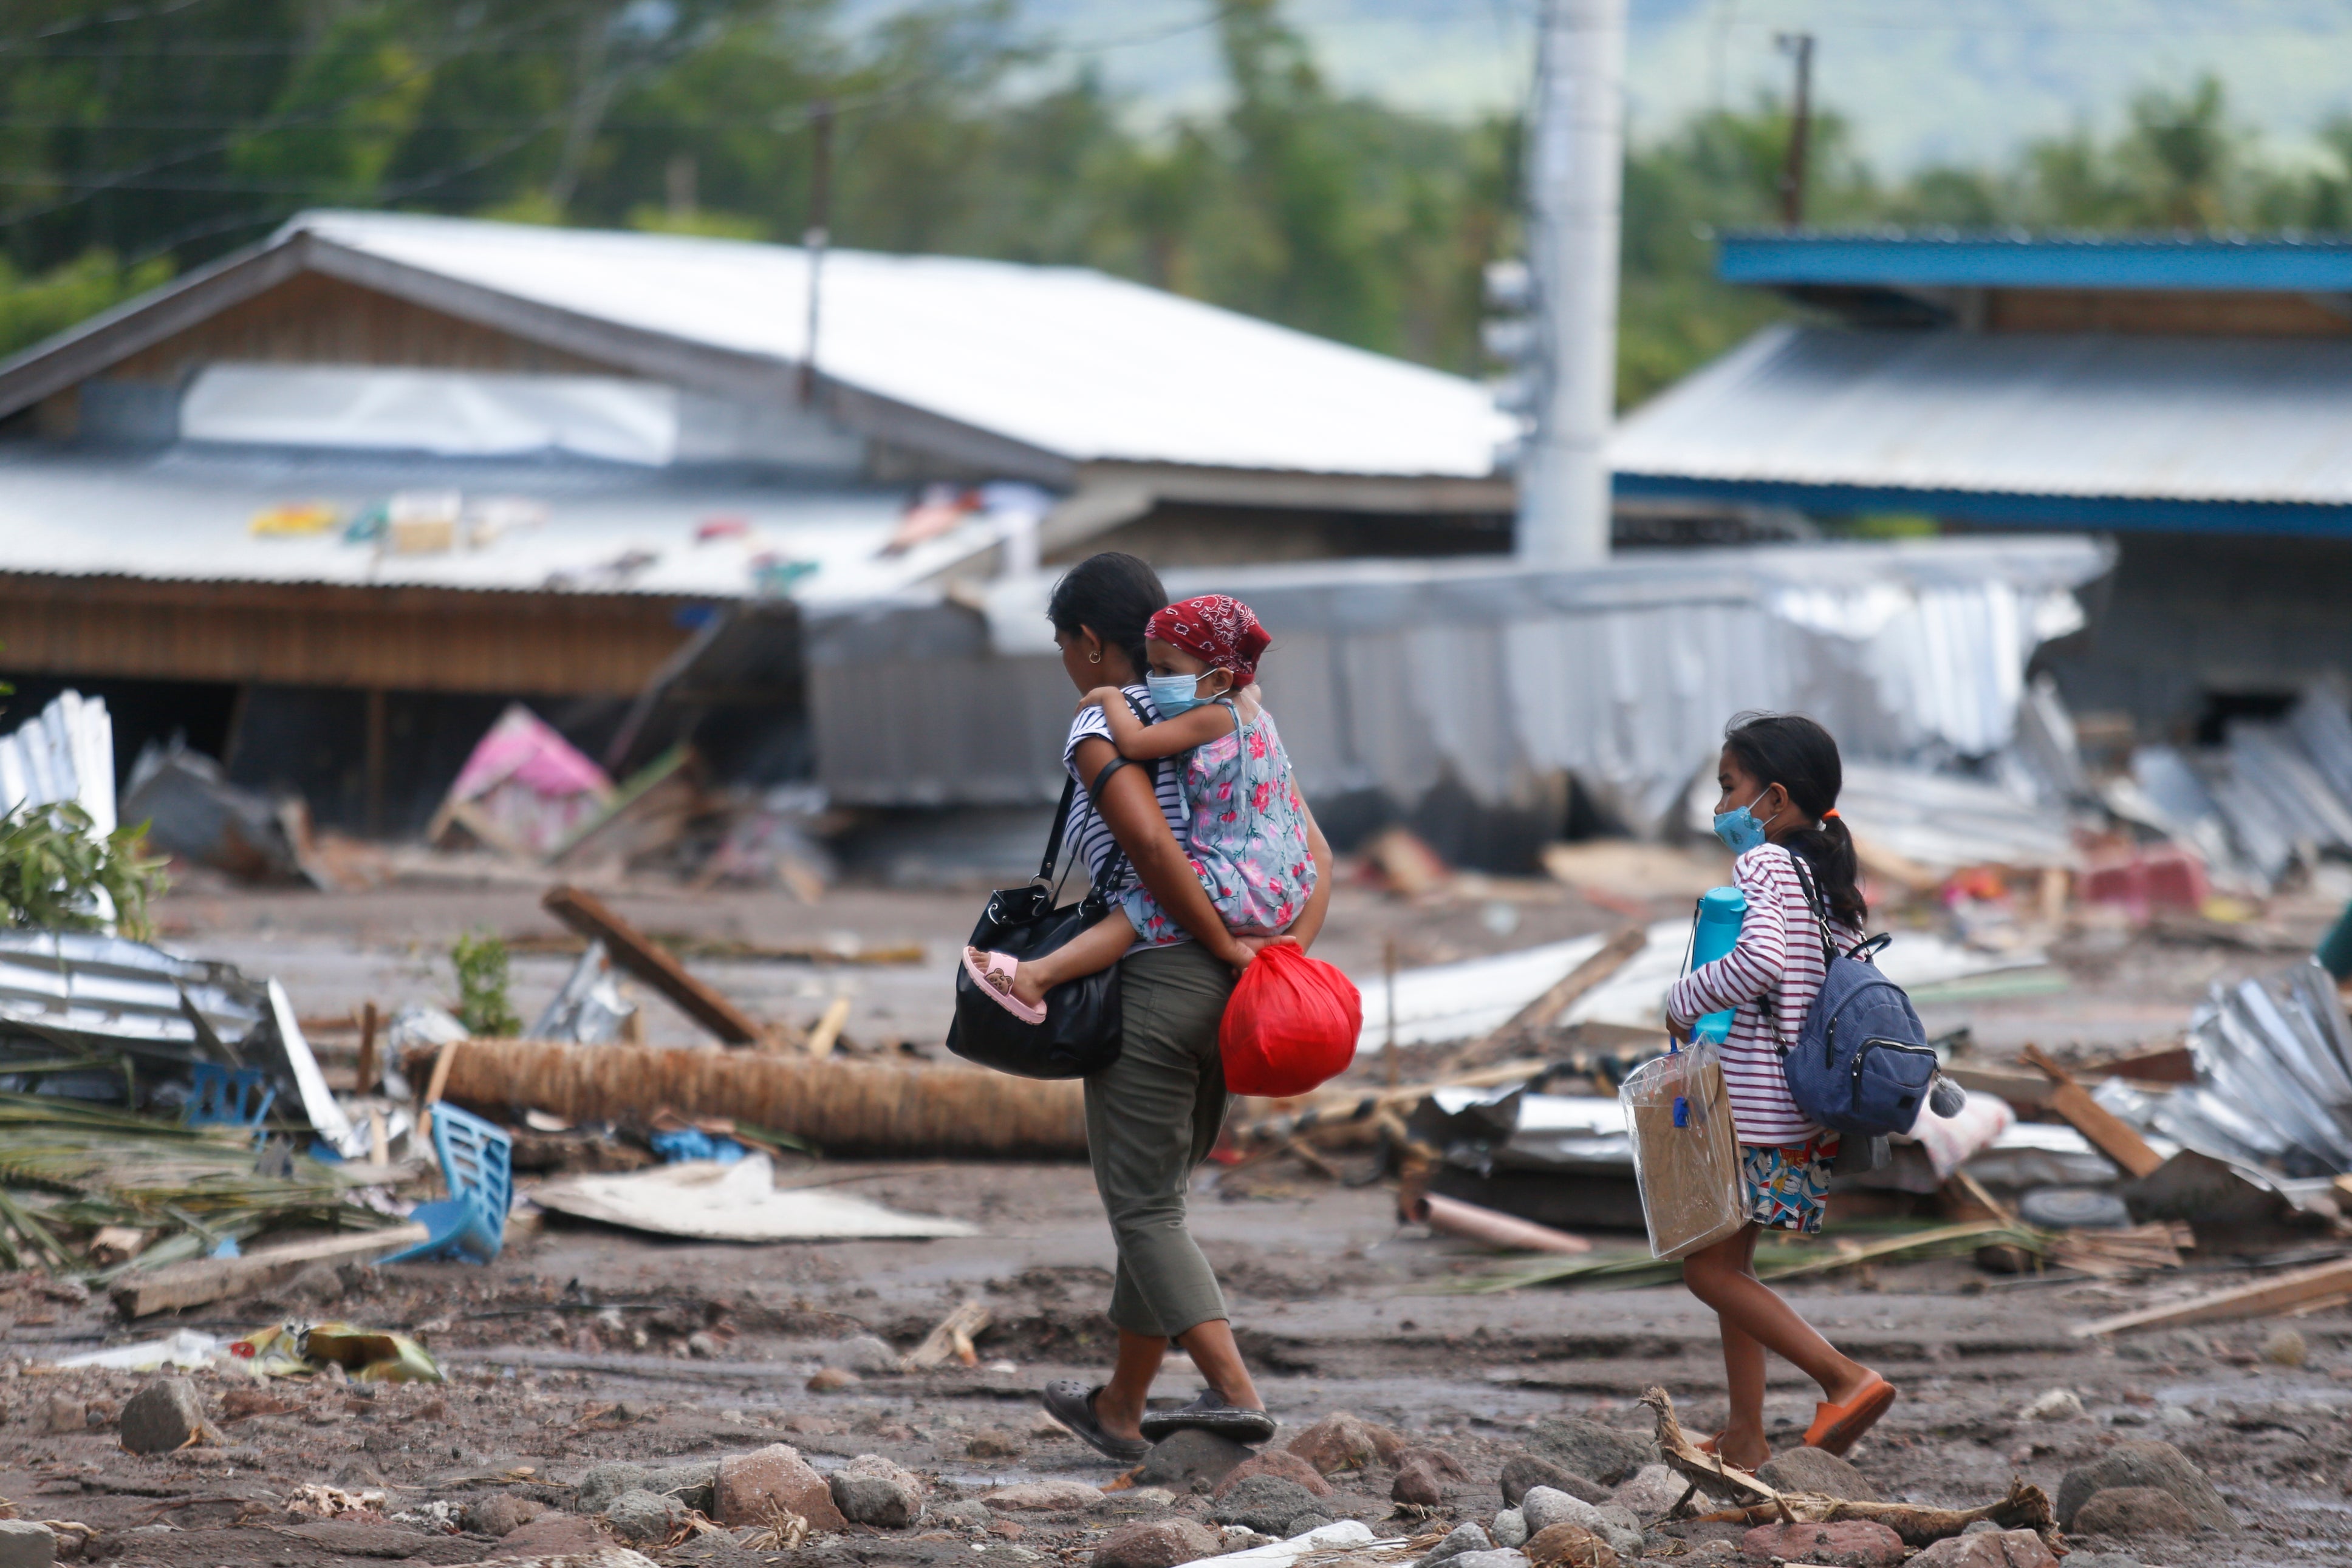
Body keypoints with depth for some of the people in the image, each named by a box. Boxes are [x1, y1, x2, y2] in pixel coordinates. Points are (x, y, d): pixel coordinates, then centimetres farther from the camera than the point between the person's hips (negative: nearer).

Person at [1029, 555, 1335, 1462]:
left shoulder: (1100, 733, -9)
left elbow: (1152, 845, -26)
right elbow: (1313, 851, 11)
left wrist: (1224, 946, -17)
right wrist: (1294, 946, -1)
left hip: (1153, 978, -8)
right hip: (1225, 1006, 8)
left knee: (1143, 1208, -2)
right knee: (1156, 1197, 18)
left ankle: (1234, 1392, -17)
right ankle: (1121, 1407, 27)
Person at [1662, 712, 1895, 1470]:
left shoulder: (1762, 866, -13)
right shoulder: (1834, 878, 13)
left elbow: (1760, 959, -29)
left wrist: (1685, 1001, -15)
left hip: (1752, 1107, -9)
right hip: (1809, 1109, 9)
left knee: (1711, 1270, -4)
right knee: (1728, 1264, 17)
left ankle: (1846, 1378, -12)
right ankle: (1745, 1437, 18)